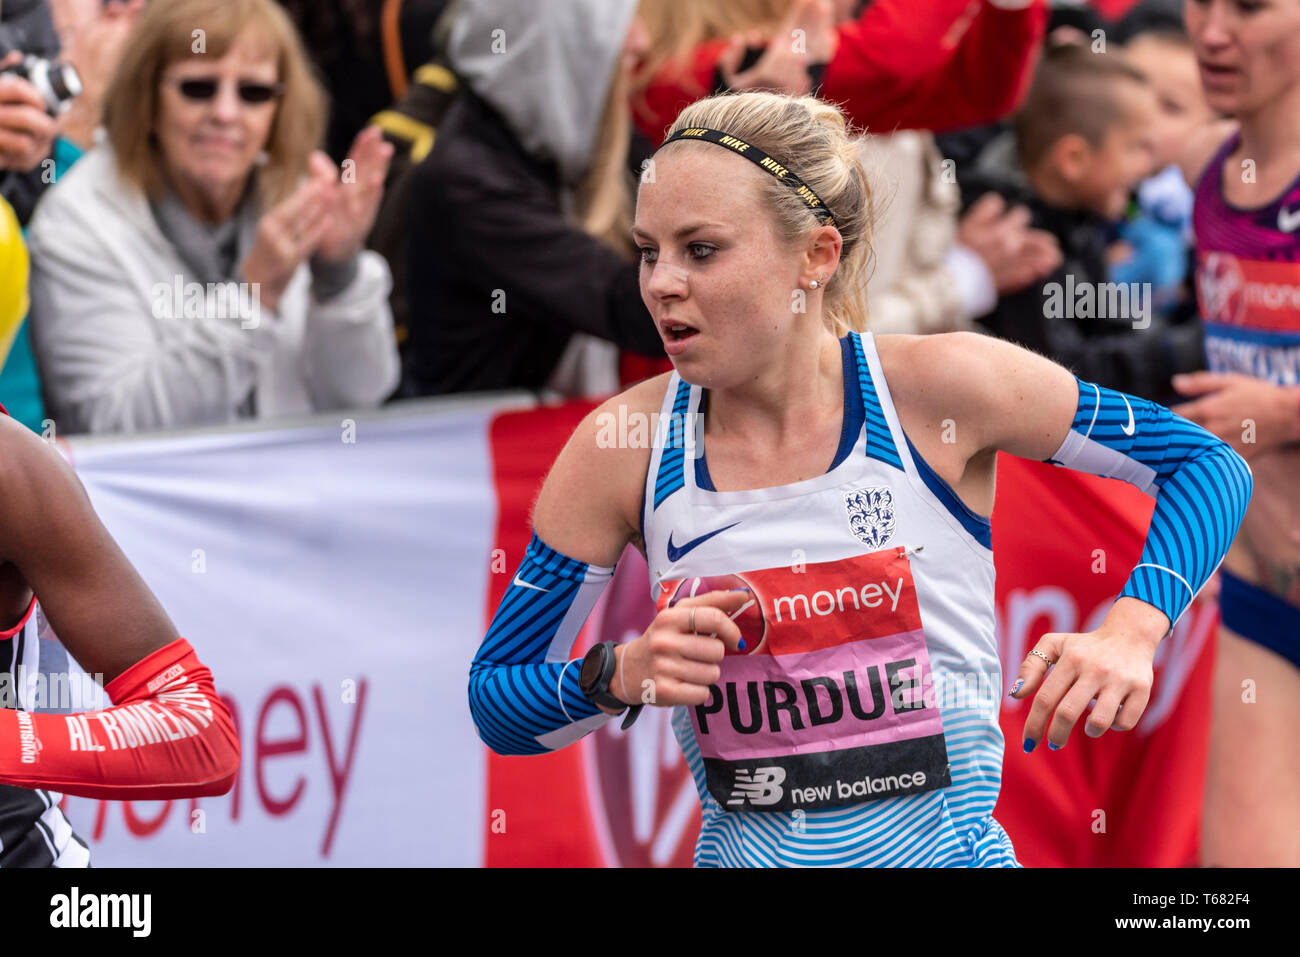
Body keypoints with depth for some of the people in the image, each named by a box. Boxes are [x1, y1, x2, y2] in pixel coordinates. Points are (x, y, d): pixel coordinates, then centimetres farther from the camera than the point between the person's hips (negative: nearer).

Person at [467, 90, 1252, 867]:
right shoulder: (623, 446, -6)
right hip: (741, 850, 3)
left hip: (942, 846, -3)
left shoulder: (937, 388, -9)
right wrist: (621, 677, -17)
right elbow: (496, 703, 3)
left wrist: (1127, 636, -15)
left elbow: (1208, 465, 0)